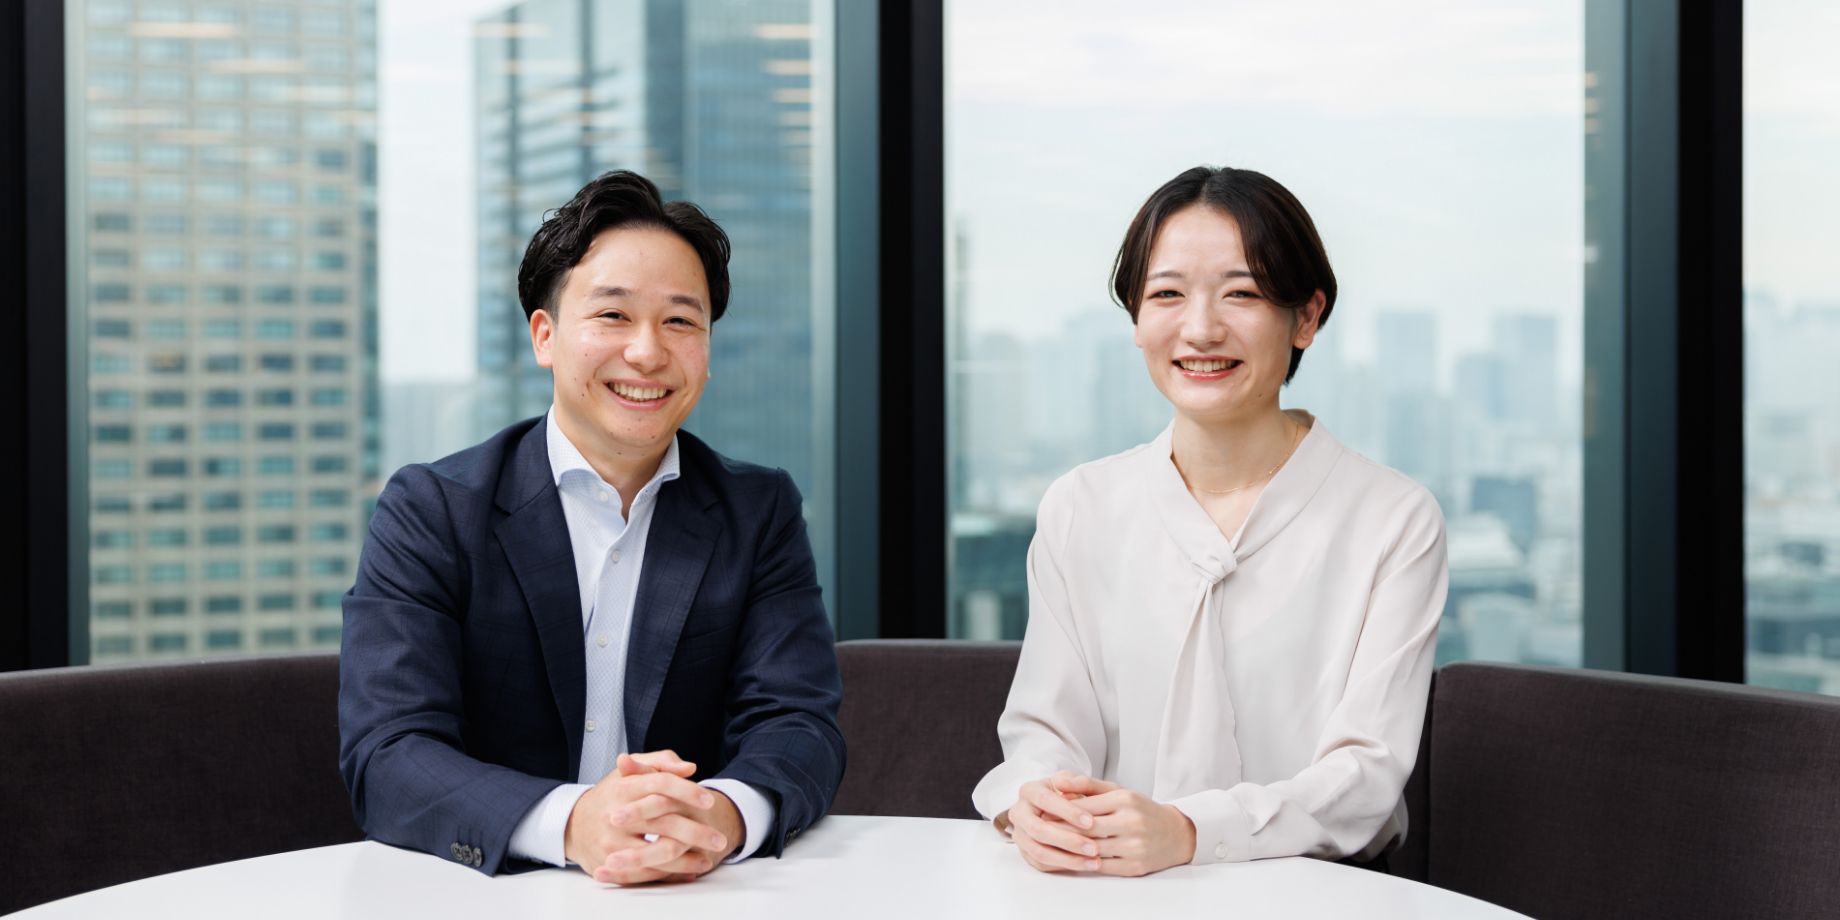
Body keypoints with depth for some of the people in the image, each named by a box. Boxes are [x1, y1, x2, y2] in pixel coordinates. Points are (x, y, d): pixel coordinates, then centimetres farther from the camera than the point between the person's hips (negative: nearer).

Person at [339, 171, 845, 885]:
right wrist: (573, 822, -29)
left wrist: (725, 814, -25)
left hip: (701, 897, 2)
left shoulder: (761, 513, 7)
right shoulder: (428, 512, 0)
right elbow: (387, 758, -11)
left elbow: (798, 724, -2)